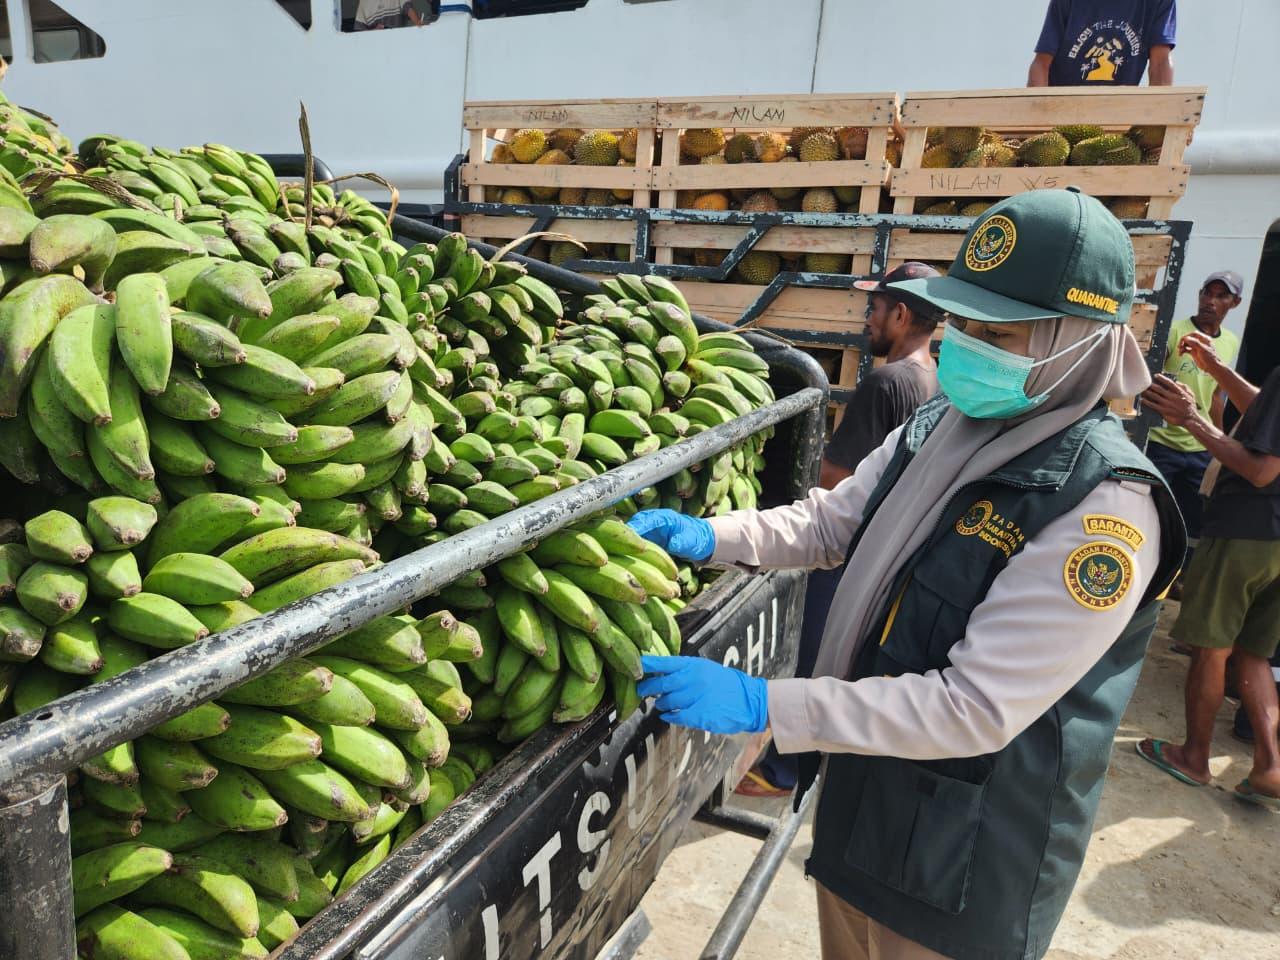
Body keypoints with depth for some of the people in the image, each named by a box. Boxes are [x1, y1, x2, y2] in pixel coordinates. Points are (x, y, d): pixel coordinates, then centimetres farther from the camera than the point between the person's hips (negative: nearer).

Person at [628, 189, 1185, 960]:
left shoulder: (1104, 506, -25)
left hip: (968, 862, -6)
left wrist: (764, 704, -31)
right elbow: (830, 521, 6)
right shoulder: (937, 428, -3)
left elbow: (977, 707, -28)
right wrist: (708, 536, -11)